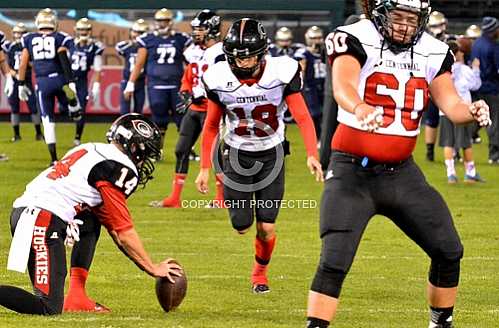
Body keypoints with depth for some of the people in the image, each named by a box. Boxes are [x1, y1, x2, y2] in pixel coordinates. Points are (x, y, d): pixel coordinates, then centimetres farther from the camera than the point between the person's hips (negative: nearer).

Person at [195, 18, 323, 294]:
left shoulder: (281, 73, -20)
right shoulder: (219, 79, -15)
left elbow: (303, 117, -18)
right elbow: (211, 126, -1)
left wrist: (311, 155, -32)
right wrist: (204, 168, 0)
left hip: (271, 154, -1)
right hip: (237, 154, 1)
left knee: (266, 228, -6)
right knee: (242, 226, -2)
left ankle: (260, 271, 26)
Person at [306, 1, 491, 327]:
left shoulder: (433, 52, 4)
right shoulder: (355, 40, -12)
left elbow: (450, 103, -2)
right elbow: (343, 85, -31)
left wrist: (470, 111, -27)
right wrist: (360, 109, -54)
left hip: (401, 172, 5)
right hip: (353, 172, -5)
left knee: (449, 251, 6)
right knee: (334, 262, -16)